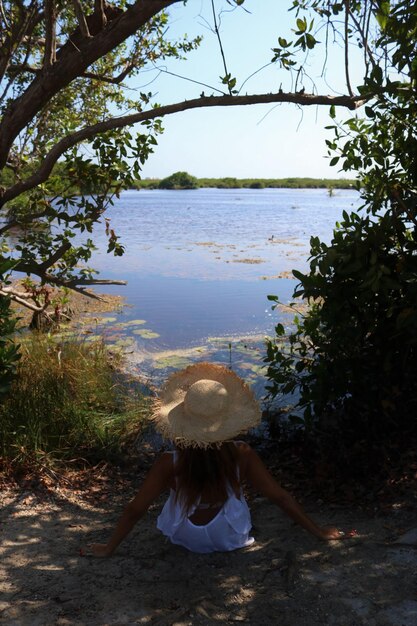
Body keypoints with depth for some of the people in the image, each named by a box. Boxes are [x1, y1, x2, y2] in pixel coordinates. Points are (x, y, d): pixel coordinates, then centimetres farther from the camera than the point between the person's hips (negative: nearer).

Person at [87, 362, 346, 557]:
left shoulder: (169, 464, -29)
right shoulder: (242, 456, -28)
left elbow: (135, 510, -20)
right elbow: (281, 497, -19)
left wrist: (109, 548, -4)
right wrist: (319, 531, -5)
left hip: (185, 539, 0)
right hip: (231, 540, 0)